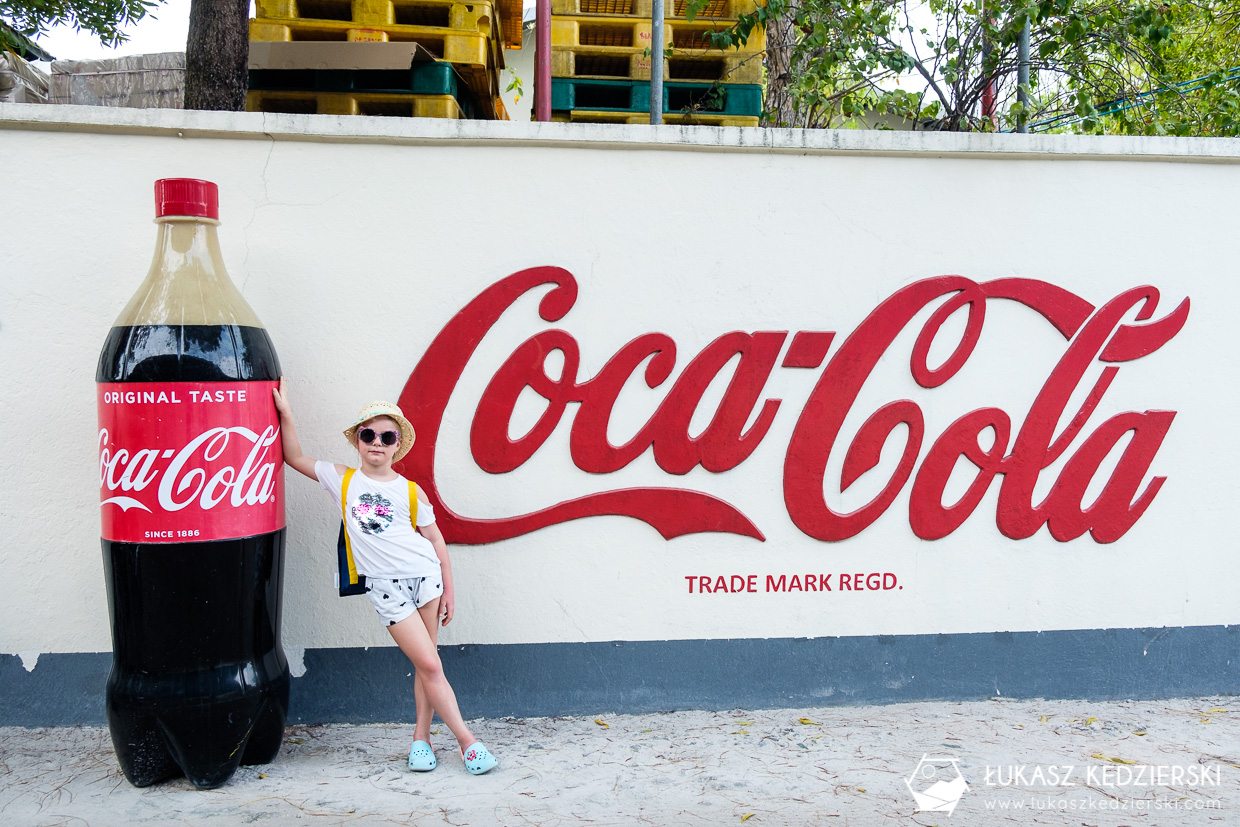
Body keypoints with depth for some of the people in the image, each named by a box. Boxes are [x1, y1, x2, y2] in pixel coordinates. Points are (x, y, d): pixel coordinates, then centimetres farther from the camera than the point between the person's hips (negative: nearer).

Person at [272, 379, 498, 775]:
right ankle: (466, 740, 4)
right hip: (384, 586, -1)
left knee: (425, 663, 4)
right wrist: (286, 414, 2)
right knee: (429, 665, -6)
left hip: (425, 574, 2)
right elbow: (295, 457, 11)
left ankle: (421, 738, 20)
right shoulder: (342, 480, 6)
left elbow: (436, 539, 8)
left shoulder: (410, 491, 4)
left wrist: (448, 590, 5)